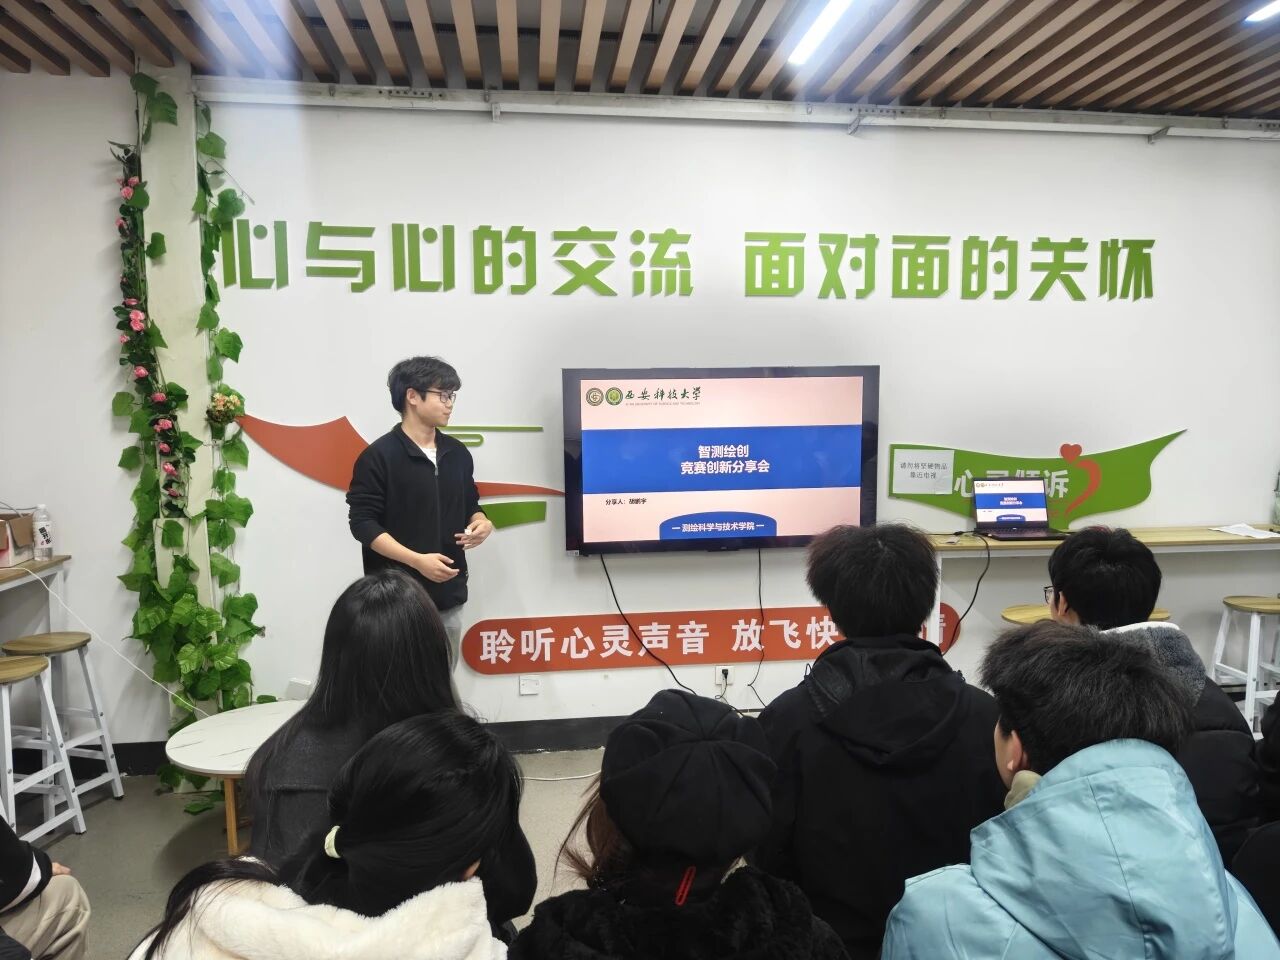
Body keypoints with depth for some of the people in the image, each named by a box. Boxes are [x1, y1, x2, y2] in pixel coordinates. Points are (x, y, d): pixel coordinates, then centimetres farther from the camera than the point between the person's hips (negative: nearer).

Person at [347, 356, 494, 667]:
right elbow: (362, 523, -13)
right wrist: (416, 560, -22)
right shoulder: (378, 456, -9)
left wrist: (481, 524, -5)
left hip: (448, 598, 6)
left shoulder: (458, 453, 9)